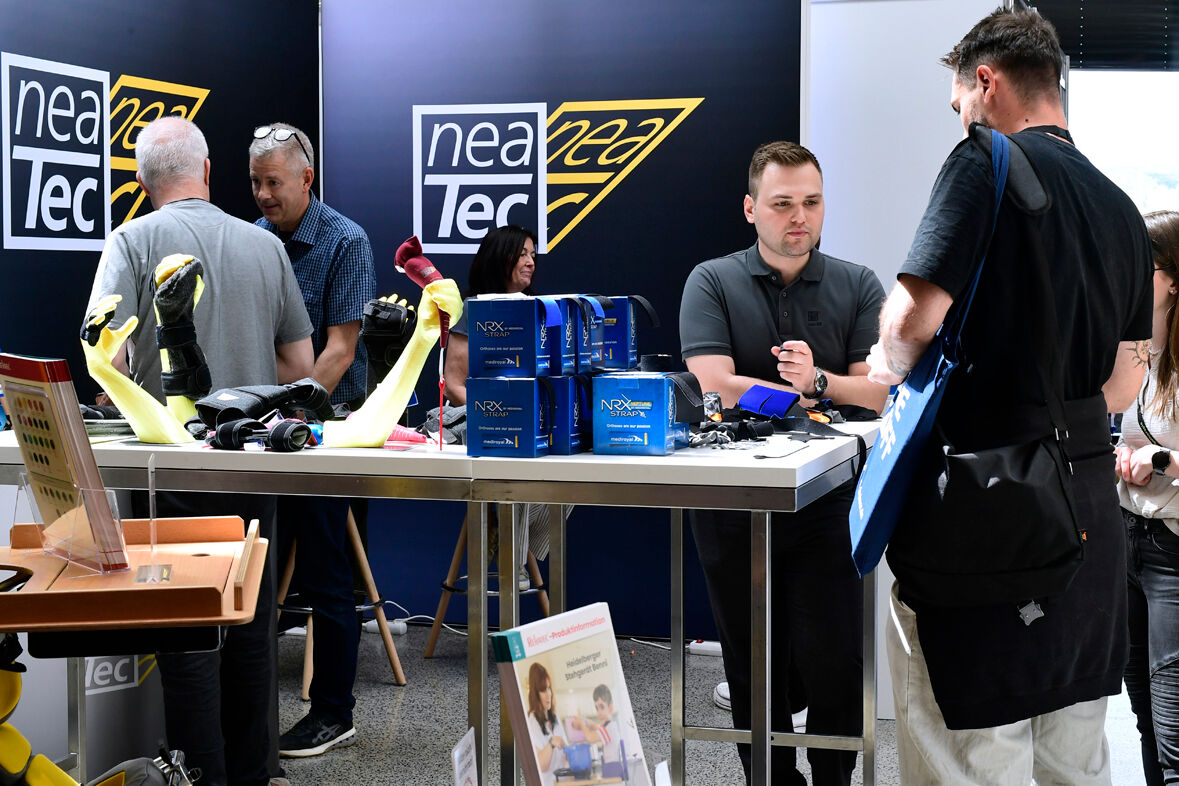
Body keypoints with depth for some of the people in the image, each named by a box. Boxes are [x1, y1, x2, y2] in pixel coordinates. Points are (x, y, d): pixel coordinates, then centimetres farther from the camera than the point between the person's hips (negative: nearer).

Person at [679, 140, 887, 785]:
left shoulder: (859, 288, 7)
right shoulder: (712, 283, 2)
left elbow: (881, 394, -4)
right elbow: (714, 387, -12)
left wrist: (818, 380, -21)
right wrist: (807, 393, -9)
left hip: (828, 505, 0)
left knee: (834, 663, -2)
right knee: (753, 667, 7)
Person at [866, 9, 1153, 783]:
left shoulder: (988, 163, -8)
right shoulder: (1122, 209, 15)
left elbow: (914, 317, -18)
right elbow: (1123, 386, 18)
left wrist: (890, 364, 3)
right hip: (1090, 509, 8)